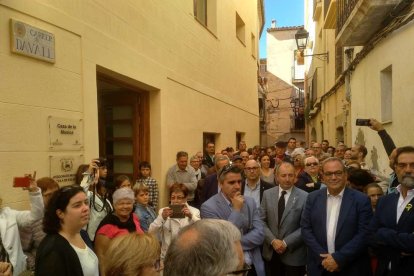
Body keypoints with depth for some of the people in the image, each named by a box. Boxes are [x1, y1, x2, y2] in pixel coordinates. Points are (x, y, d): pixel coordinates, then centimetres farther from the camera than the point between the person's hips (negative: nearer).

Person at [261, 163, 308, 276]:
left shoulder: (304, 197, -7)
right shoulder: (267, 194, 2)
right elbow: (261, 221, 1)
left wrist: (286, 242, -14)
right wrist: (273, 240, -11)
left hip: (294, 254, -2)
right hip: (271, 252, 3)